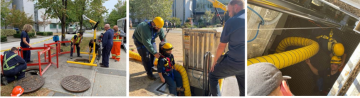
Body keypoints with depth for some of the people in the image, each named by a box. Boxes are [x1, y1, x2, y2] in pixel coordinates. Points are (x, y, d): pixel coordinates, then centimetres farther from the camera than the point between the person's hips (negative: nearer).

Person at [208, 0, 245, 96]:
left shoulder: (231, 22, -10)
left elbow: (222, 46, -3)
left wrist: (214, 62, 11)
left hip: (235, 62, -6)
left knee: (213, 75, 17)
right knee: (243, 89, 21)